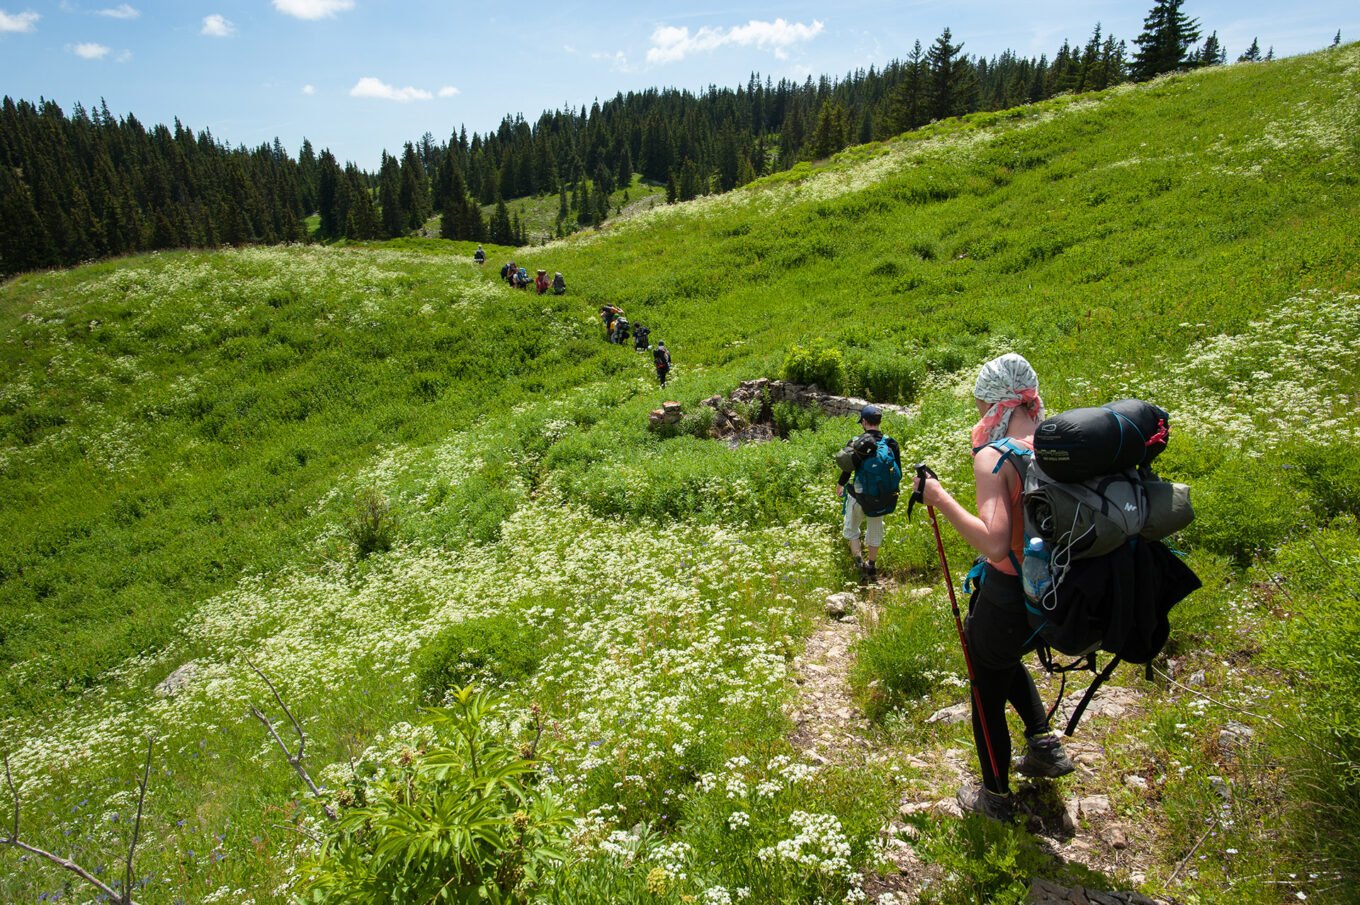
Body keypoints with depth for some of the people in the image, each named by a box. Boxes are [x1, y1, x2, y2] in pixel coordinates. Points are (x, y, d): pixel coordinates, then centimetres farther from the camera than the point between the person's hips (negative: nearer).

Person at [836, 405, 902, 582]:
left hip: (859, 494, -3)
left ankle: (859, 560, 1)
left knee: (851, 530, 16)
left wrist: (840, 485, 7)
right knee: (875, 531, 21)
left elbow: (847, 469, -12)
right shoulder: (891, 443, -5)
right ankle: (872, 566, 30)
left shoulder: (856, 443, -16)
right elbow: (898, 472, 1)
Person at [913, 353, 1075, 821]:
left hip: (1005, 598, -7)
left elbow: (994, 544, -34)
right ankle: (1044, 743, 35)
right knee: (1006, 658, 37)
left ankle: (995, 796, 36)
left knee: (988, 698, 17)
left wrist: (941, 499, -26)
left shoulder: (993, 456, -24)